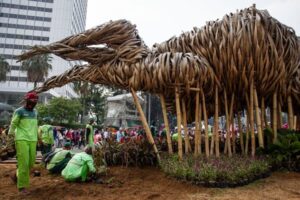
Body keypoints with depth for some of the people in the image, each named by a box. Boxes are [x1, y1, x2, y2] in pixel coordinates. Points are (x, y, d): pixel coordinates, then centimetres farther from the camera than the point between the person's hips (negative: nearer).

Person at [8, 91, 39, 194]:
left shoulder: (35, 112, 14)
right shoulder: (19, 111, -3)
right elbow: (13, 125, -1)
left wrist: (37, 137, 22)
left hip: (32, 140, 6)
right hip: (21, 140, -6)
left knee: (31, 162, 7)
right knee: (24, 162, -7)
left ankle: (19, 175, 33)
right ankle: (22, 186, 3)